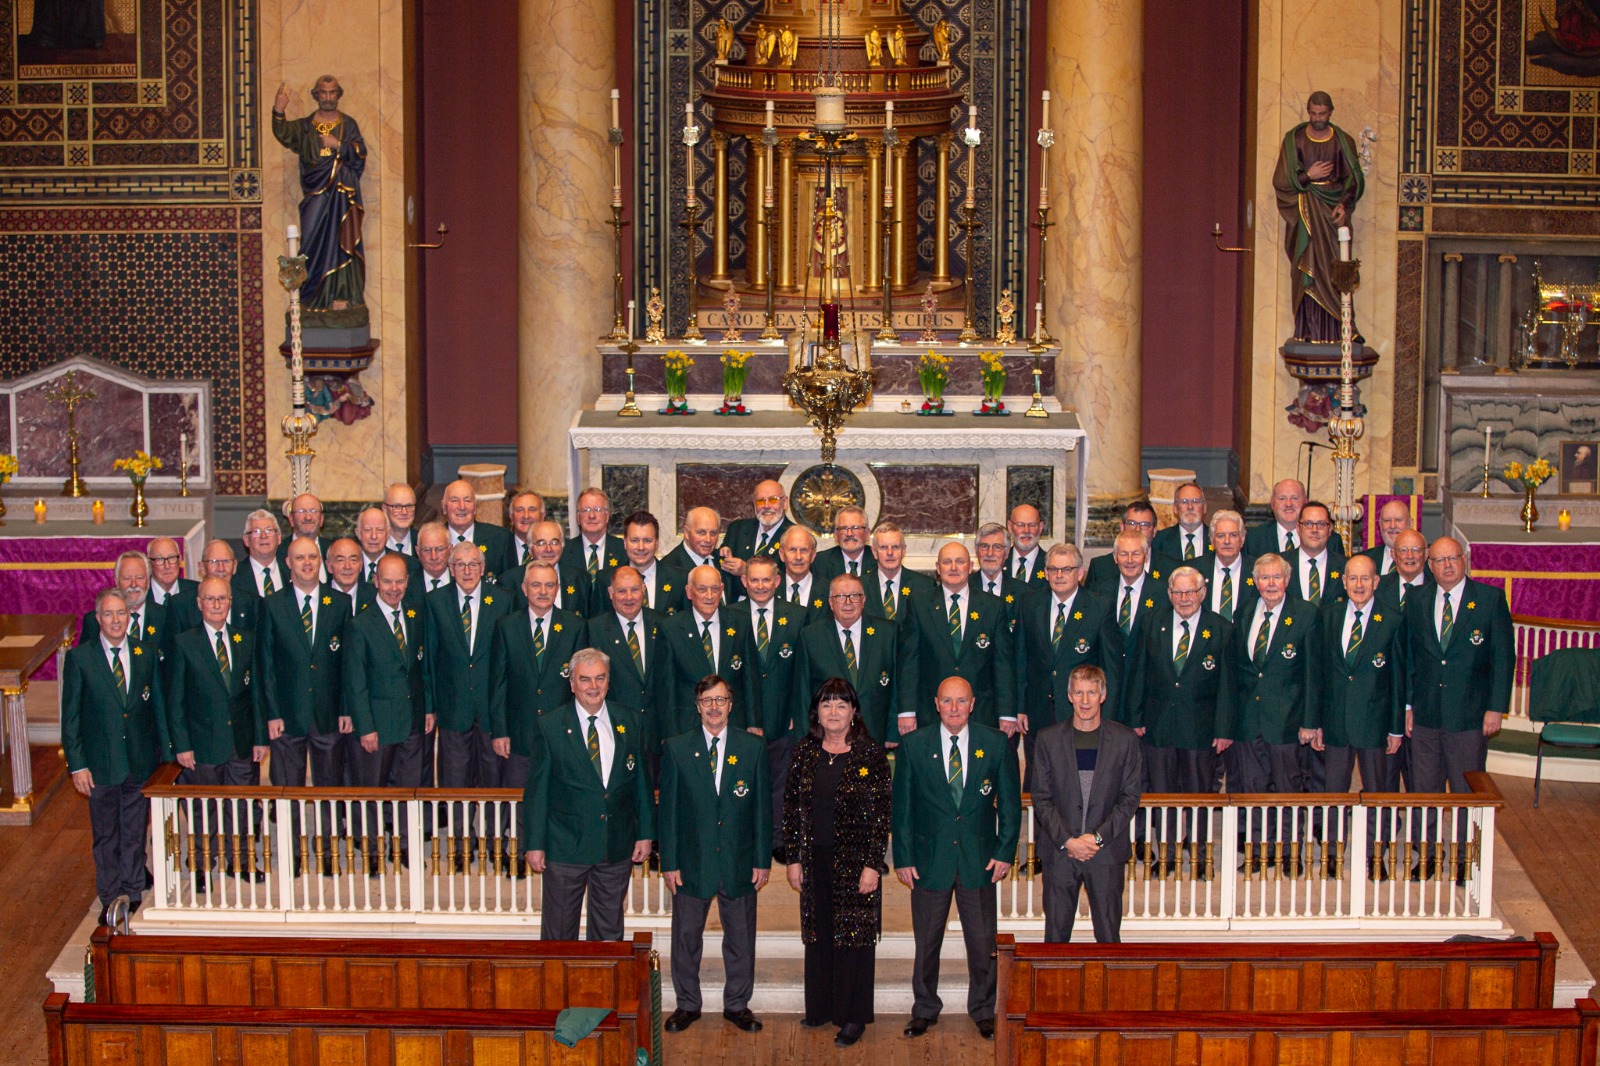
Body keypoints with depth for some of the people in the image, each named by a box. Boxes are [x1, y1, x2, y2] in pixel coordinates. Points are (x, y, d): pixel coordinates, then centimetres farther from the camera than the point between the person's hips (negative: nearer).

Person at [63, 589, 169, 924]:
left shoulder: (145, 657, 4)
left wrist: (166, 758, 6)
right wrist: (77, 764, -9)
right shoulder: (79, 658, -5)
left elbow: (158, 710, 9)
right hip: (100, 765, -2)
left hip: (141, 763, 2)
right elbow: (70, 717, -3)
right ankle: (110, 901, 19)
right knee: (106, 837, 8)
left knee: (135, 833, 10)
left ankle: (132, 895, 21)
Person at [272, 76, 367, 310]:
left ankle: (341, 295, -2)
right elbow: (284, 134, -9)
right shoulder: (305, 126, 10)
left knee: (341, 242, -4)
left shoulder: (348, 124, 10)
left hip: (342, 192, -1)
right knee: (313, 244, -3)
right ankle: (313, 297, 2)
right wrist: (278, 112, -27)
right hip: (315, 193, 1)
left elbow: (360, 154, 0)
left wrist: (338, 145, -15)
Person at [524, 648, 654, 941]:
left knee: (610, 931, 13)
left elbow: (642, 781, 9)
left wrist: (646, 833, 6)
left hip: (618, 849, 3)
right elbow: (536, 789, -3)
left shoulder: (631, 722, 3)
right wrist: (534, 844, -6)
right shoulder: (549, 726, -5)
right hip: (565, 847, -2)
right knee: (559, 933, 6)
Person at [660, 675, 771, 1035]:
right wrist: (669, 862, -3)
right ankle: (687, 1004, 22)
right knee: (686, 936, 8)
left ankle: (737, 1005, 22)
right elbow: (669, 810, 1)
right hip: (692, 862, 0)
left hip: (739, 863, 0)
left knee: (740, 937, 8)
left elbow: (762, 807, 3)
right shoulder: (677, 749, 1)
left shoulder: (753, 748, 2)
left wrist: (762, 860, -1)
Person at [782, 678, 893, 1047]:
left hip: (856, 860, -4)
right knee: (818, 933, 11)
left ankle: (853, 1016, 11)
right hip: (815, 859, 4)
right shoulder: (805, 752, 4)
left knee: (854, 934, 2)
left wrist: (873, 864, -13)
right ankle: (821, 1007, 24)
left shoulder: (871, 754, -7)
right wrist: (794, 858, 3)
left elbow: (882, 812, -8)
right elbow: (792, 807, 7)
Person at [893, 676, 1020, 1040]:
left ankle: (983, 1010, 22)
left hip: (979, 858, 0)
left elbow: (1010, 802, 4)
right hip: (930, 857, 0)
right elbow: (902, 805, 2)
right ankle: (924, 1009, 24)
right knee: (926, 941, 8)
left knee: (982, 941, 6)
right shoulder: (914, 744, -1)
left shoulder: (995, 744, 0)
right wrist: (903, 858, -2)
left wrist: (1005, 853, -2)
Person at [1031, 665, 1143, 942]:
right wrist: (1067, 841, -11)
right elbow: (1041, 798, 1)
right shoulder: (1048, 739, 3)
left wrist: (1098, 837, -10)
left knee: (1109, 936, 2)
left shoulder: (1125, 740, 2)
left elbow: (1130, 798, 1)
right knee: (1056, 934, 3)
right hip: (1059, 852, 0)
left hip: (1107, 851, 0)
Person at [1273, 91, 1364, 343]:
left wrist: (1344, 204, -11)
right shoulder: (1294, 140, 4)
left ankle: (1331, 330, -5)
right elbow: (1281, 180, 2)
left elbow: (1354, 180, 5)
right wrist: (1308, 176, -11)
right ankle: (1306, 330, -3)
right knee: (1306, 270, -4)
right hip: (1304, 212, 0)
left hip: (1332, 211, 0)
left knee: (1332, 270, -5)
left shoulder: (1343, 142, 5)